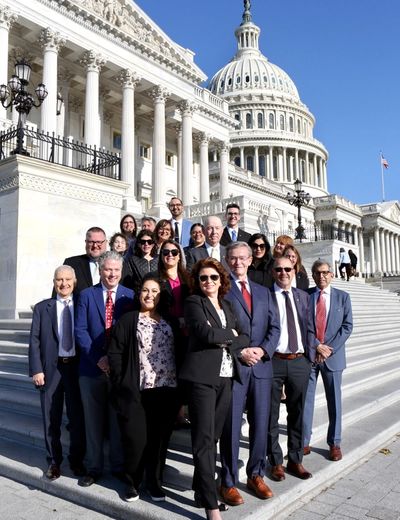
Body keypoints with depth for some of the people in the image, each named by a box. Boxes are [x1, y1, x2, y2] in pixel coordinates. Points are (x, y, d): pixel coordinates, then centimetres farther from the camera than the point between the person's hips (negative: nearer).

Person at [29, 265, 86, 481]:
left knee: (78, 417, 9)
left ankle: (77, 459, 28)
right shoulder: (42, 308, 4)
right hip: (51, 368, 0)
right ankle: (54, 461, 28)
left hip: (77, 366, 0)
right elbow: (34, 340, 0)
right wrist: (36, 370, -8)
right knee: (51, 418, 10)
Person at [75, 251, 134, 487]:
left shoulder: (130, 296, 3)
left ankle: (119, 466, 25)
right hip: (92, 367, 1)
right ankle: (94, 467, 25)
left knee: (119, 419, 10)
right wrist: (97, 358, -13)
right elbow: (80, 330, -4)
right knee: (93, 420, 11)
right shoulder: (86, 295, 3)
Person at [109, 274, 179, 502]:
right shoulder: (127, 320, 1)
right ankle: (133, 482, 24)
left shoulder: (169, 321, 11)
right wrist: (122, 385, -9)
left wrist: (179, 385, 4)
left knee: (159, 439, 10)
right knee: (135, 439, 1)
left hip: (166, 390, 3)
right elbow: (115, 353, -3)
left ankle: (155, 482, 28)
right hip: (136, 391, -3)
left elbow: (179, 353, 11)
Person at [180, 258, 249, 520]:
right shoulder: (193, 302, -1)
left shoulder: (227, 305, 17)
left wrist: (225, 341, -8)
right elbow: (206, 333, -16)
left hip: (226, 377, 6)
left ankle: (202, 490, 26)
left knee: (213, 437, 11)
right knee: (204, 439, -4)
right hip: (203, 376, -5)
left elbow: (245, 338, 10)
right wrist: (231, 333, -1)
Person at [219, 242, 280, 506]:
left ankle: (256, 475, 29)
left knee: (261, 424, 12)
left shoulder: (264, 292, 15)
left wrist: (263, 350, -8)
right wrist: (239, 352, -15)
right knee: (231, 427, 4)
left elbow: (275, 326, 9)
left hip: (262, 366, 5)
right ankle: (229, 482, 18)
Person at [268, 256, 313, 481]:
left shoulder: (303, 296, 10)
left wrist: (310, 354, 8)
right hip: (273, 361, -4)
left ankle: (295, 460, 31)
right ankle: (276, 462, 24)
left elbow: (308, 326, 14)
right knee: (272, 415, 8)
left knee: (297, 414, 15)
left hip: (300, 361, 4)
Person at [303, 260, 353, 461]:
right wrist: (316, 345, -12)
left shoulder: (342, 297, 5)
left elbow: (347, 326, -1)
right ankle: (304, 442, 15)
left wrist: (329, 348, -10)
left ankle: (334, 443, 22)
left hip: (333, 355, 1)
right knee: (305, 400, 4)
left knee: (334, 400, 9)